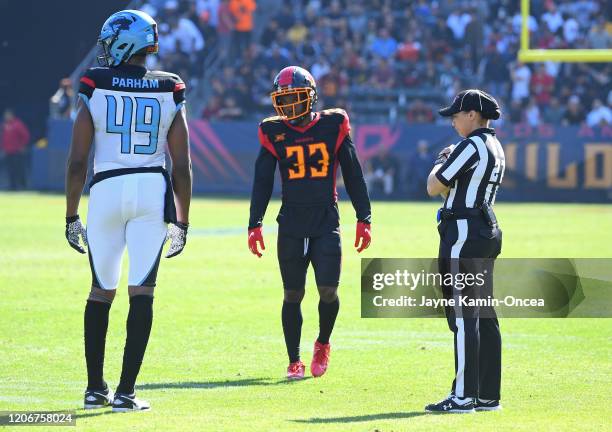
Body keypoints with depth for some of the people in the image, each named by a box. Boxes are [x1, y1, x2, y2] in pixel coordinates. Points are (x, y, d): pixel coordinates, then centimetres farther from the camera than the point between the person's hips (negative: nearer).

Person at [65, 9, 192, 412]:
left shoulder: (96, 88, -2)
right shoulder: (169, 93, 3)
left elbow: (77, 160, -2)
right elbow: (182, 166, 2)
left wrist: (71, 216, 6)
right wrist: (182, 221, 11)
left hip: (106, 190, 0)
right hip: (153, 190, 0)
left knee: (101, 292, 12)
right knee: (142, 293, 0)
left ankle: (95, 388, 16)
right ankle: (126, 391, -5)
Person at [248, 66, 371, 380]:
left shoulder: (333, 126, 1)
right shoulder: (274, 133, 3)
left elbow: (353, 175, 6)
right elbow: (262, 182, 6)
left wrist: (364, 219, 3)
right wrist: (255, 224, -1)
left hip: (326, 223, -1)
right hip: (291, 224, 1)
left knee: (328, 291, -10)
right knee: (293, 295, 4)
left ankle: (322, 345, 18)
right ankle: (294, 361, 15)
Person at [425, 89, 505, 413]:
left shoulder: (471, 147, -14)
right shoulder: (496, 149, 16)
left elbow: (433, 187, -12)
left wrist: (440, 162, 5)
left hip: (464, 232, -10)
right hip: (487, 231, 10)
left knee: (462, 314, -10)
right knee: (484, 314, 11)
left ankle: (463, 395, -13)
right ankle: (487, 395, 14)